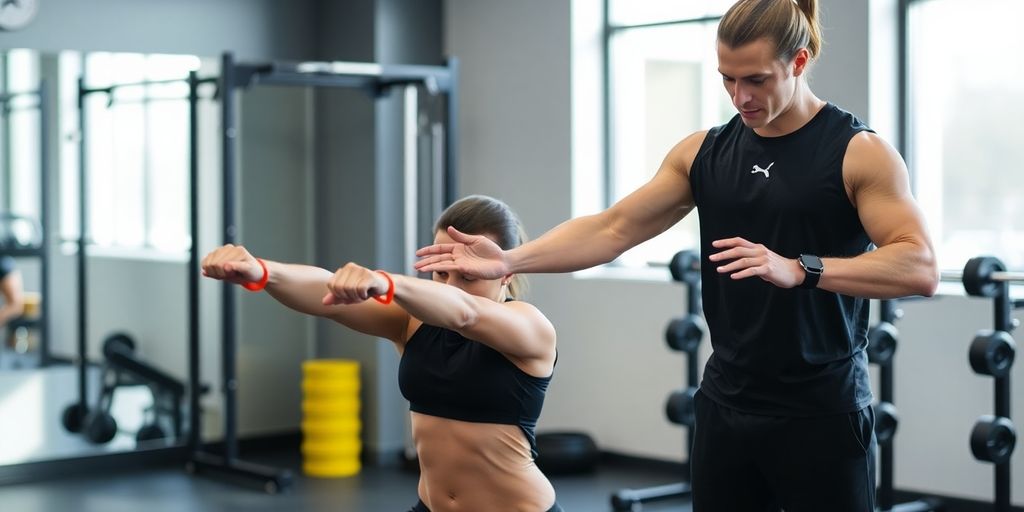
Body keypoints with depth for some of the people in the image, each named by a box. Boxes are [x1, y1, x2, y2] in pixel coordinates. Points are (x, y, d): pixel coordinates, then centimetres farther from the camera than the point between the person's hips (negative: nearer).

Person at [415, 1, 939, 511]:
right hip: (725, 408, 5)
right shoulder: (703, 152, 6)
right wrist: (509, 260, -12)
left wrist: (799, 269, -31)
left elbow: (919, 268, -19)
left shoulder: (858, 153, -8)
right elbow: (613, 228, 1)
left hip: (821, 414, -5)